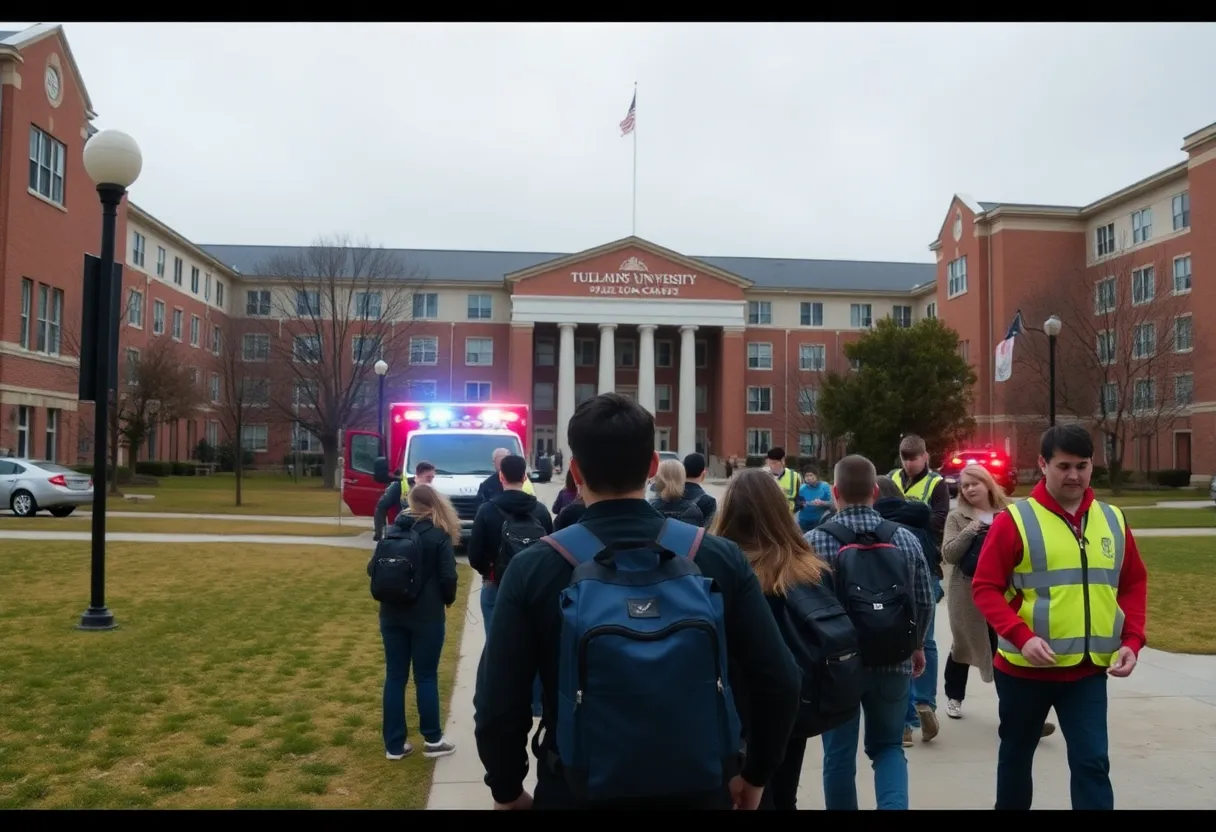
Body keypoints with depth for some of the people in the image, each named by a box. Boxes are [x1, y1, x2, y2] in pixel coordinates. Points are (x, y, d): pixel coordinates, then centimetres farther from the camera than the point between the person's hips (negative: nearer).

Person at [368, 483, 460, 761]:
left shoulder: (390, 533, 3)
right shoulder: (439, 535, -9)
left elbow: (372, 569, 6)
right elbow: (448, 577, -13)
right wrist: (447, 600, 7)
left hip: (391, 615, 4)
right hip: (427, 616, -4)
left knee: (394, 677, 9)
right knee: (426, 677, 6)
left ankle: (394, 744, 15)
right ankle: (432, 740, 15)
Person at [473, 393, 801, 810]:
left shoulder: (532, 569, -14)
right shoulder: (721, 558, -10)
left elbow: (498, 705, -13)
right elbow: (780, 684, -8)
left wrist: (507, 790, 5)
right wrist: (756, 774, 8)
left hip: (576, 792, -1)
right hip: (698, 790, 1)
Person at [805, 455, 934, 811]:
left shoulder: (814, 541, -11)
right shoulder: (905, 539, -2)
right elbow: (925, 601, 3)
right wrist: (916, 645, 20)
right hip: (893, 662, 3)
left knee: (839, 754, 12)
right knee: (888, 746, 17)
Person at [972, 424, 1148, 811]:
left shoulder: (1113, 519, 4)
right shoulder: (1015, 520, -10)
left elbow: (1134, 584, 12)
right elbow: (985, 588, -10)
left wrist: (1132, 640, -1)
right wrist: (1021, 635, -23)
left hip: (1090, 669, 2)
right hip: (1024, 666, -2)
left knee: (1092, 761, -2)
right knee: (1017, 754, 16)